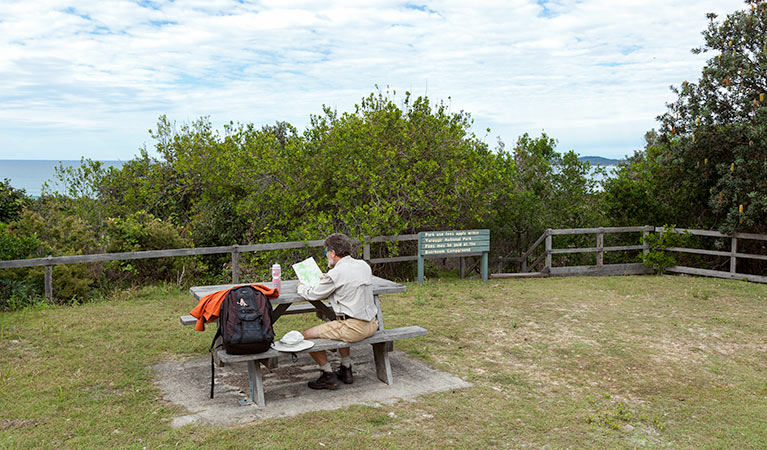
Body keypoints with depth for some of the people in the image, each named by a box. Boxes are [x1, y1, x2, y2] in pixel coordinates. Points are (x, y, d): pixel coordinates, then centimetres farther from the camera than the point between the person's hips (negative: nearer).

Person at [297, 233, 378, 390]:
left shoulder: (336, 274, -15)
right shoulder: (363, 265, 8)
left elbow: (312, 295, -3)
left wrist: (301, 287, 17)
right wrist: (328, 280, 29)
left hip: (354, 328, -9)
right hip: (372, 324, 9)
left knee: (307, 335, 3)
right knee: (339, 324, 38)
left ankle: (329, 376, 12)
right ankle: (346, 370, 35)